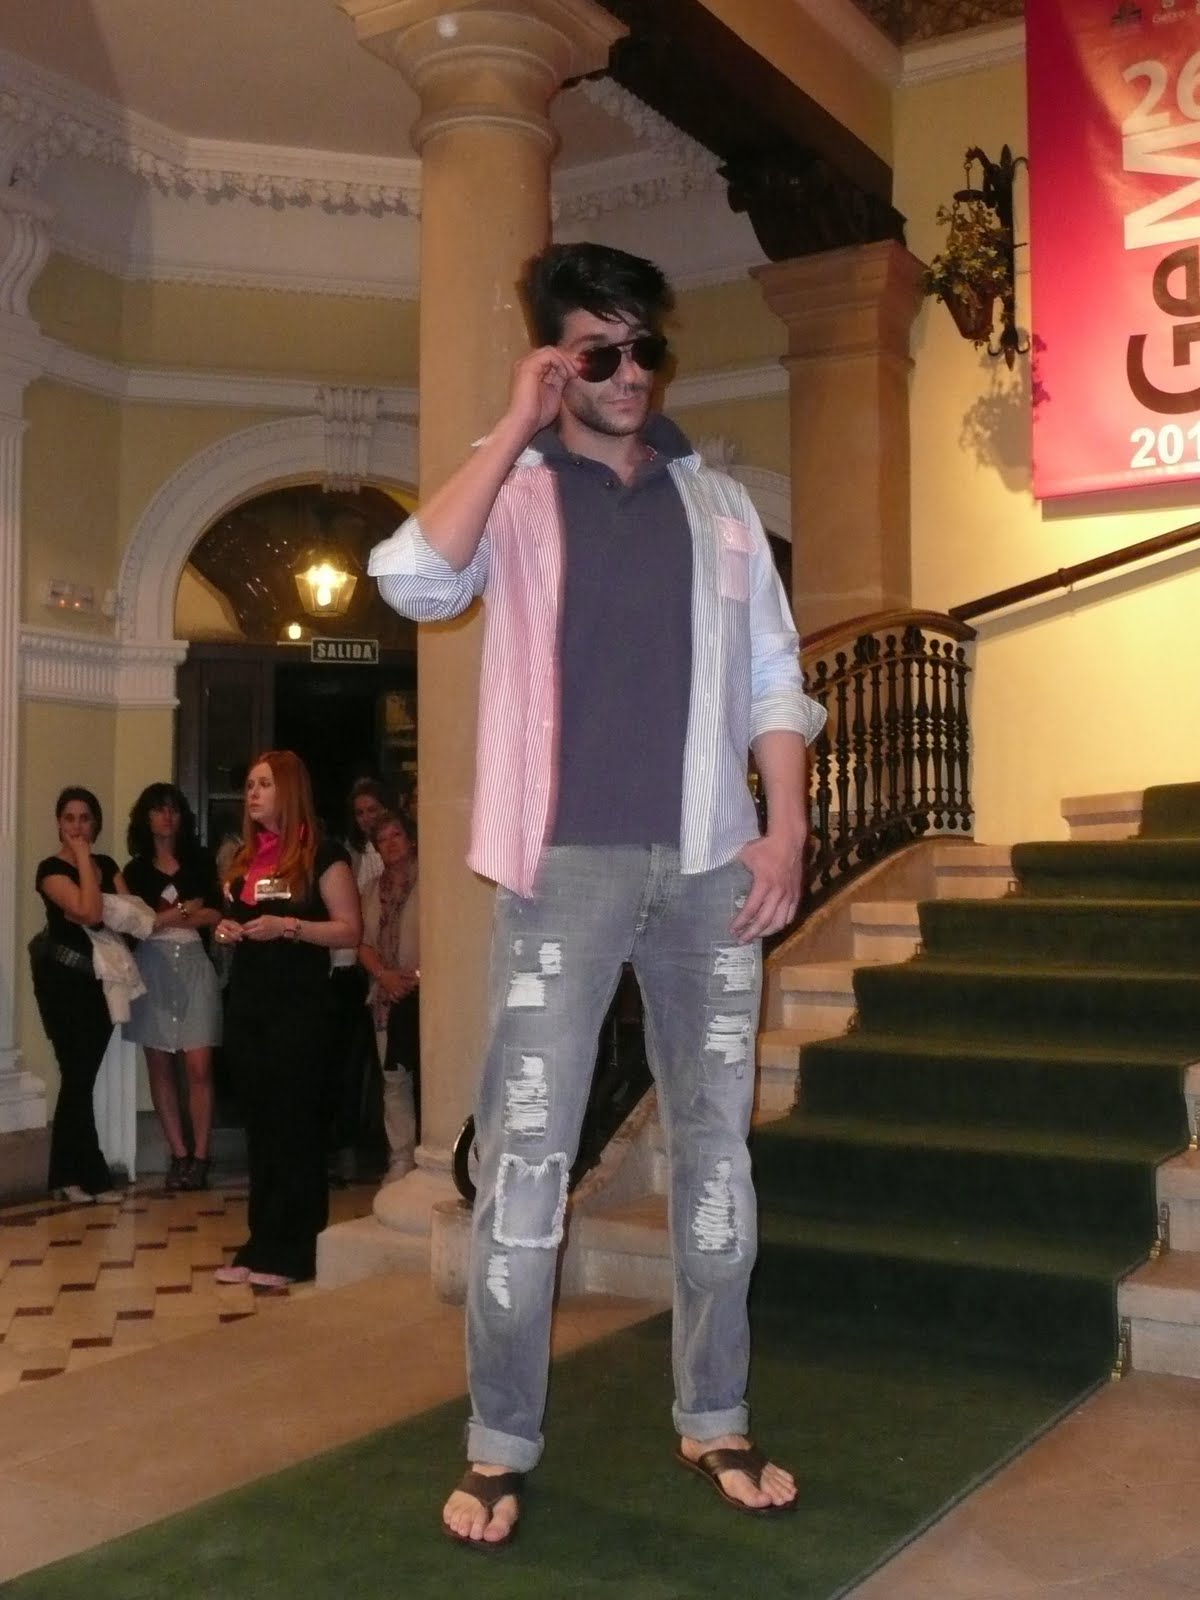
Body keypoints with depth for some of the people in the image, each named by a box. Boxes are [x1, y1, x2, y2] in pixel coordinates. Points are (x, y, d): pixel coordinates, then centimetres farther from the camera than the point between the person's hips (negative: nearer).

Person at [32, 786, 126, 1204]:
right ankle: (91, 1177, 4)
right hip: (63, 981, -6)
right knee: (78, 1076, -4)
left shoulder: (107, 865, 12)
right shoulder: (51, 868, -9)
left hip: (101, 981, 6)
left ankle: (66, 1176, 16)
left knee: (81, 1078, 9)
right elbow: (89, 911, -23)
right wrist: (82, 857, -16)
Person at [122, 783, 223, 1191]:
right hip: (152, 969, 1)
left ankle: (199, 1157, -3)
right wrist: (184, 912, -6)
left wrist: (163, 916, -5)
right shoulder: (135, 869, 9)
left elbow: (217, 915, 2)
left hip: (193, 966, -1)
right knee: (160, 1066, 2)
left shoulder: (200, 861, 8)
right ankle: (179, 1155, 8)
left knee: (199, 1066, -8)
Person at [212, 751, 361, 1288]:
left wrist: (289, 927, -21)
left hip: (298, 1006, -7)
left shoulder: (321, 854, -6)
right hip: (246, 1001, 7)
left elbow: (350, 931, -10)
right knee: (258, 1123, 10)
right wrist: (226, 930, 5)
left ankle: (292, 1252, 4)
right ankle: (261, 1243, 17)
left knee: (294, 1124, -2)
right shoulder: (245, 857, 15)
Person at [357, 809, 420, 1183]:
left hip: (423, 994, -6)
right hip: (387, 997, 6)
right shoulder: (374, 888, 17)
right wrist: (383, 974, -4)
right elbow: (363, 943, 13)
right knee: (394, 1081, 7)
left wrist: (418, 975, -16)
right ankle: (401, 1159, 13)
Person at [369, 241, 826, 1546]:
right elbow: (416, 580, -16)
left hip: (710, 863, 3)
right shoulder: (514, 492, 5)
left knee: (715, 1143, 8)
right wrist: (516, 427, -11)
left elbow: (774, 681, 12)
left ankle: (714, 1421, 22)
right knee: (526, 1152, -2)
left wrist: (786, 826, 0)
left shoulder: (716, 503, 14)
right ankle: (499, 1446, 10)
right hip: (565, 864, -3)